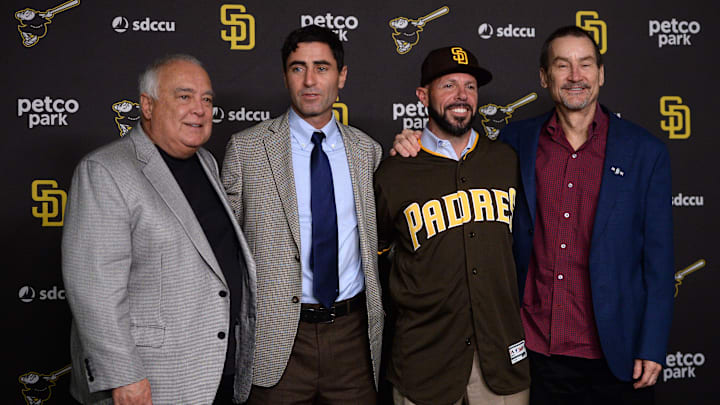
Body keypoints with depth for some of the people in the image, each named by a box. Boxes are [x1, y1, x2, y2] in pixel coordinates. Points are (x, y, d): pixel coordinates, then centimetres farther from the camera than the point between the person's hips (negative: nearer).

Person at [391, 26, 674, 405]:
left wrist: (652, 349, -5)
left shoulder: (645, 152, -2)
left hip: (613, 355, -1)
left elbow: (658, 259, -1)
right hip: (534, 349, 2)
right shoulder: (516, 140, 3)